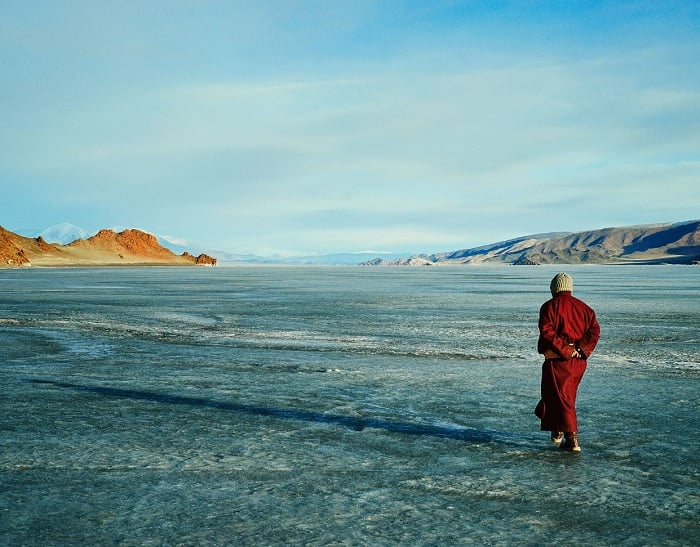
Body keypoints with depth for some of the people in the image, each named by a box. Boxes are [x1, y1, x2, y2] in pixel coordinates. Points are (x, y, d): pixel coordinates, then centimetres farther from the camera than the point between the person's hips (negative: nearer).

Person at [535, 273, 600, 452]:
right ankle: (558, 431, 31)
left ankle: (572, 438, -6)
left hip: (557, 359, -6)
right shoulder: (584, 307, 10)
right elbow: (595, 330, 0)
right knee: (568, 396, 21)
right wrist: (581, 350, -7)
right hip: (578, 360, 6)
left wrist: (563, 350, -16)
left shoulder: (550, 306, -5)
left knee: (561, 398, -1)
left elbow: (546, 331, -18)